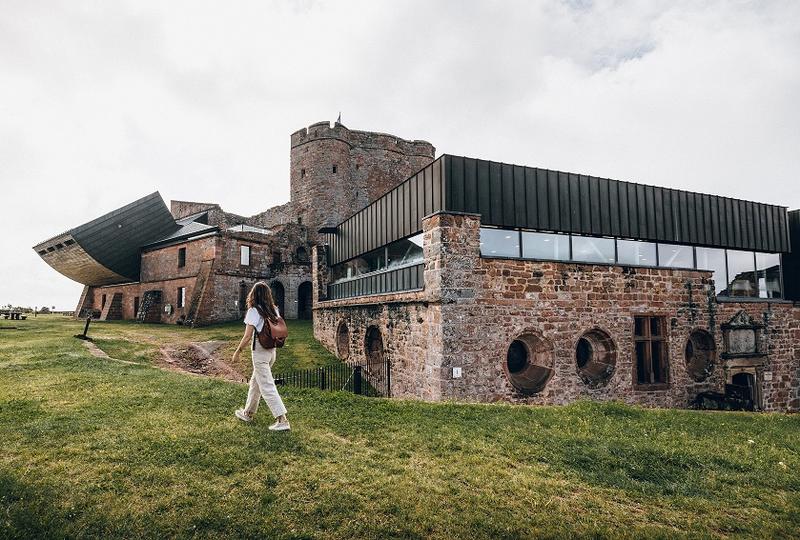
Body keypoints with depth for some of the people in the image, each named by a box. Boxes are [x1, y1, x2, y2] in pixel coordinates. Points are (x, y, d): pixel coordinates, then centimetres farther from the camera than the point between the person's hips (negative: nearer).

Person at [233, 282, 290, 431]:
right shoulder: (274, 310, 5)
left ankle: (282, 420, -8)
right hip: (272, 351, 7)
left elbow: (247, 337, -17)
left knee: (267, 387, -4)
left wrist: (237, 353, -4)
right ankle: (248, 413, 37)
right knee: (255, 382, 23)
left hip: (260, 353, -7)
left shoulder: (254, 311, -14)